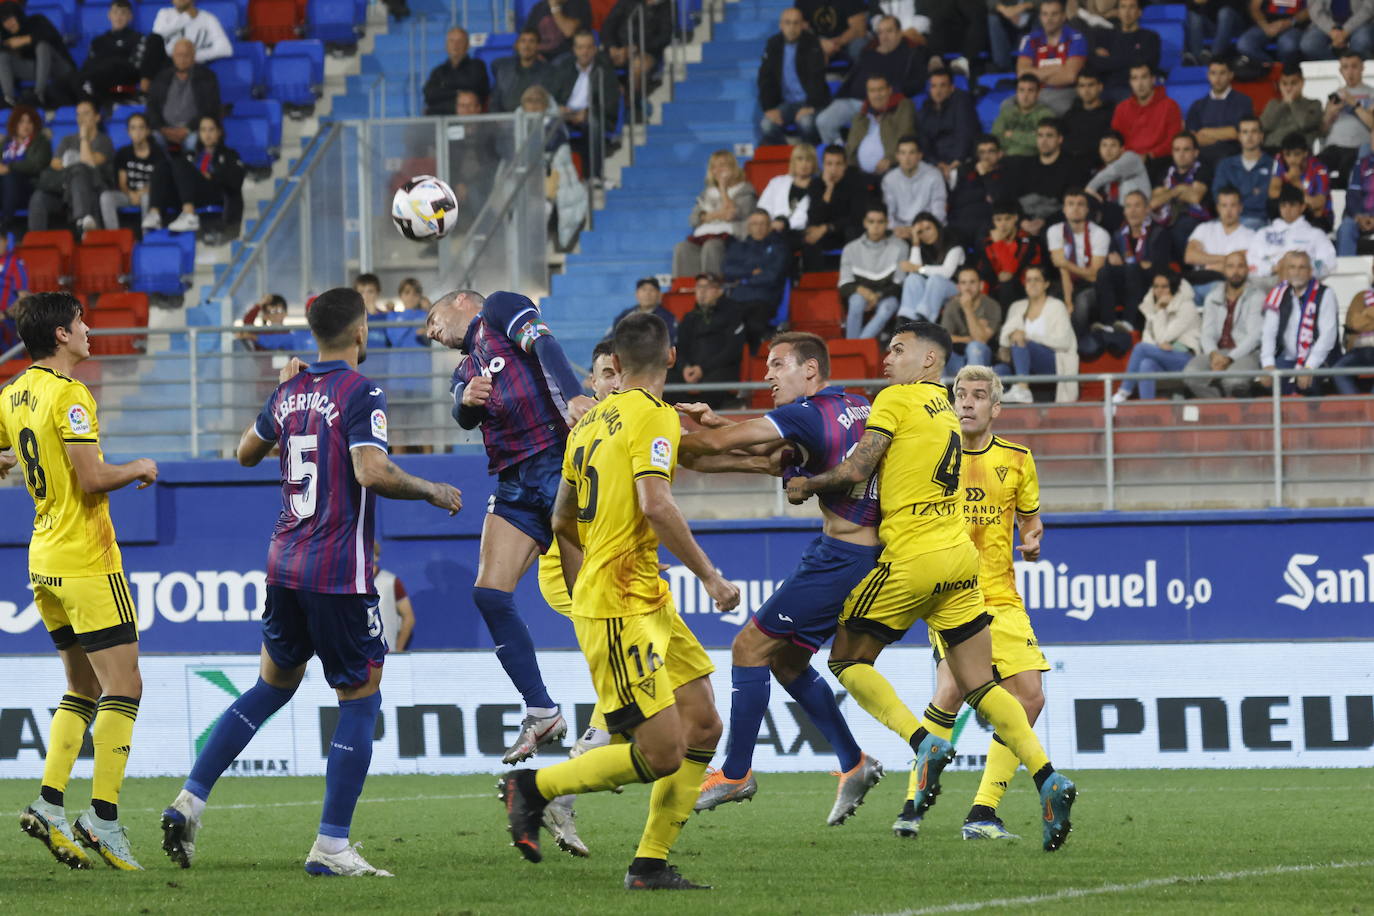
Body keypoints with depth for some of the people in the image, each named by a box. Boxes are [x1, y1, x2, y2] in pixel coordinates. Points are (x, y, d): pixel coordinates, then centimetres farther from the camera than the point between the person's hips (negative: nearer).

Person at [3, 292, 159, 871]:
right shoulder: (69, 394, -16)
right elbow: (92, 478, -21)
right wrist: (139, 468, -3)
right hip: (87, 563, -9)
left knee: (83, 688, 16)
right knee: (123, 688, -6)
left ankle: (50, 805, 5)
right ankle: (103, 818, -12)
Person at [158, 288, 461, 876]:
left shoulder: (289, 392, 9)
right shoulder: (360, 393, -12)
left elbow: (247, 453, 25)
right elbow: (372, 472, -24)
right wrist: (432, 492, -9)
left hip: (285, 563, 7)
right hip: (340, 573, -7)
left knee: (274, 684, 21)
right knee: (360, 700, 2)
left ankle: (190, 802, 13)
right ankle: (331, 846, -2)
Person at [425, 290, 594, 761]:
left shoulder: (498, 310, 8)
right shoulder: (466, 368, 28)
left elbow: (543, 344, -11)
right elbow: (464, 416, 8)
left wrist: (574, 394, -29)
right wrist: (468, 399, -16)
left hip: (558, 461, -8)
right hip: (515, 486, 8)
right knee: (489, 594, -5)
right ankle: (542, 714, 0)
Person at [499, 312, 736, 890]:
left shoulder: (591, 421, 15)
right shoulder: (653, 418, -11)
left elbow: (561, 521, 21)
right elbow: (655, 505, -24)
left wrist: (586, 595, 29)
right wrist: (710, 577, -16)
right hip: (622, 610, -9)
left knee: (703, 727, 7)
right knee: (660, 752, -11)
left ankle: (650, 864, 9)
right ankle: (532, 788, 2)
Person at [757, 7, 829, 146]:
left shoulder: (812, 44, -4)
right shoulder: (773, 45, 6)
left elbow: (816, 77, -12)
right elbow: (765, 78, 3)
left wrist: (810, 107, -24)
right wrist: (769, 108, -9)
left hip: (810, 102, -3)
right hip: (785, 102, 3)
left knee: (806, 123, -36)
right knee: (766, 126, -27)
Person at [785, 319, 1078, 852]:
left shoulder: (896, 399, -5)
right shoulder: (945, 409, 19)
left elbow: (856, 470, -10)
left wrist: (808, 485, 6)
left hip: (914, 557, -7)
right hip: (960, 555, 7)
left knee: (848, 659, 8)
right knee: (979, 686, 5)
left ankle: (925, 742, -9)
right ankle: (1047, 778, -11)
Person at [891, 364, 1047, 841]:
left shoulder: (1017, 459, 7)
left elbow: (1030, 519, 19)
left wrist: (1031, 541, -3)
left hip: (1002, 598, 4)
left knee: (1030, 697, -5)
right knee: (952, 687, -25)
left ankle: (983, 812, 4)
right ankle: (915, 802, -17)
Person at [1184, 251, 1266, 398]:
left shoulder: (1257, 298, 4)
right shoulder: (1213, 298, 18)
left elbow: (1254, 336, -6)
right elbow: (1207, 334, 9)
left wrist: (1229, 358, -19)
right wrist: (1213, 354, -14)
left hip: (1245, 353, -4)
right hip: (1218, 352, 4)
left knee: (1235, 380, -38)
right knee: (1191, 374, -29)